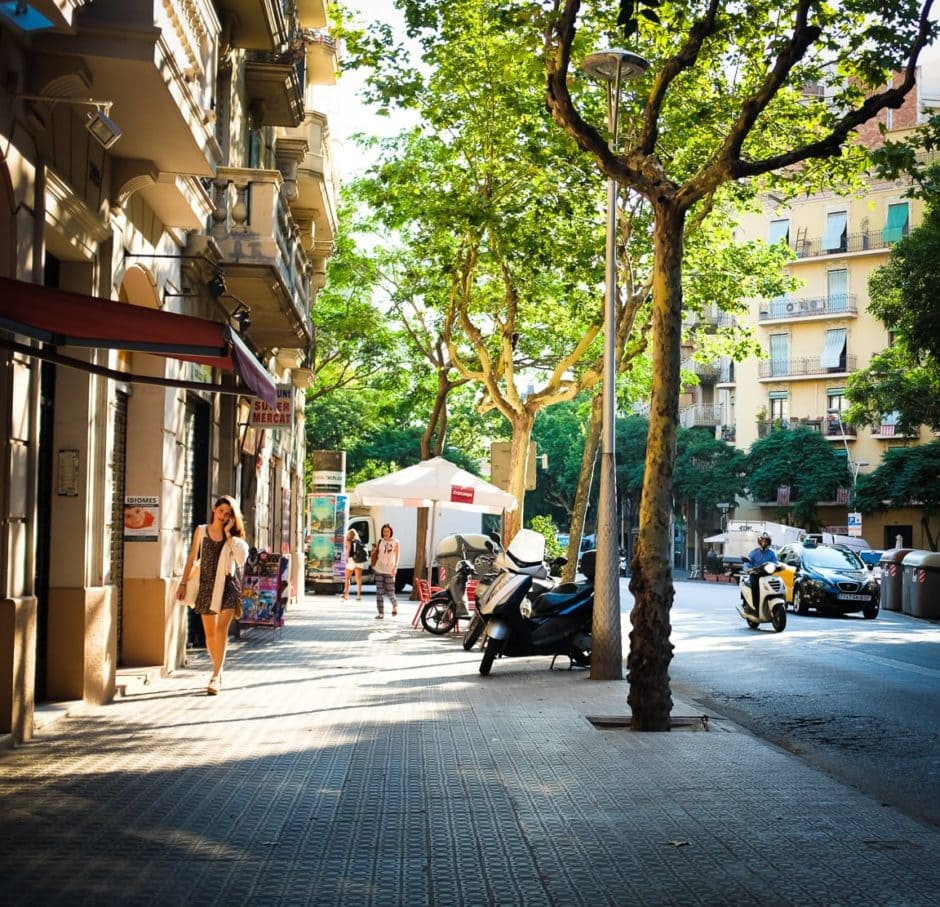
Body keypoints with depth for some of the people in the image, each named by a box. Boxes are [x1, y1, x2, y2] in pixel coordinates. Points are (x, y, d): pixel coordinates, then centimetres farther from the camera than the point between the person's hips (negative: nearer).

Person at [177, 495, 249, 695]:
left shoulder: (233, 535, 6)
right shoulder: (201, 531, 8)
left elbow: (241, 556, -11)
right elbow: (192, 557, 10)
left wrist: (228, 533, -10)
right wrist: (183, 583, 5)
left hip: (228, 584, -2)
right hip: (207, 585, 2)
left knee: (221, 629, -14)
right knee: (209, 632, 7)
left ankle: (216, 676, -18)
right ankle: (218, 672, 23)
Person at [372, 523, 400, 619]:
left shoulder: (395, 543, 0)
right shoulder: (380, 542, 7)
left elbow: (397, 557, -1)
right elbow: (375, 555, 15)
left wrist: (394, 569, -12)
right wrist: (374, 552, -7)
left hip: (389, 571, -3)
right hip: (379, 570, 3)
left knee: (390, 592, -4)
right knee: (379, 592, -1)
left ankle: (395, 605, 26)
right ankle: (381, 613, 4)